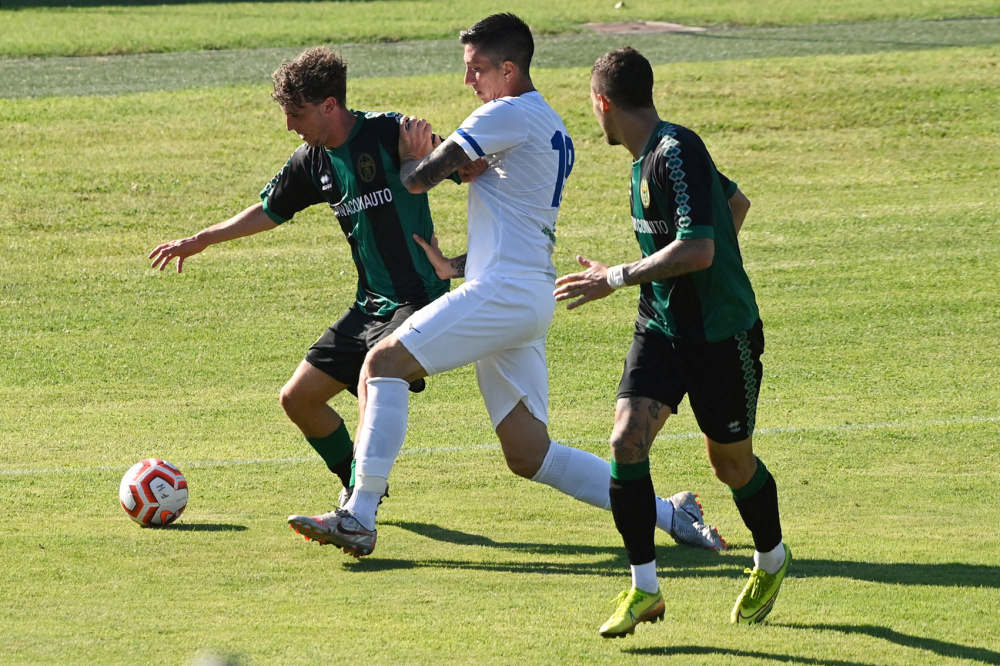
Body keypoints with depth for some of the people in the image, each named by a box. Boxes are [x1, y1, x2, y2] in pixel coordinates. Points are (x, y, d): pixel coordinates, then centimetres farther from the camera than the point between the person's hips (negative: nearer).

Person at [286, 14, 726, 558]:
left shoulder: (509, 115, -8)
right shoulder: (553, 130, 23)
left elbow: (418, 180, -10)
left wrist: (412, 157, 13)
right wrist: (453, 267, 22)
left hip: (503, 291, -10)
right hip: (529, 301, 10)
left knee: (383, 364, -10)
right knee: (528, 455, 8)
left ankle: (359, 518, -17)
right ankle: (667, 513, 8)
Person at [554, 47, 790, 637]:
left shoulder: (676, 153, -21)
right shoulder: (653, 156, 8)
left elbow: (697, 250, -29)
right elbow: (738, 202, 22)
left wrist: (615, 279, -23)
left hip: (721, 333, -7)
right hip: (662, 327, 7)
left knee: (732, 462, 10)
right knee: (627, 439, -11)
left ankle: (772, 559, 39)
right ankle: (645, 588, -7)